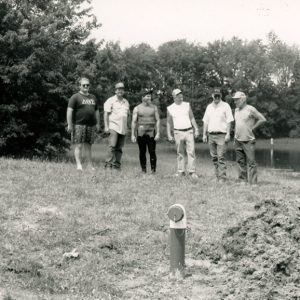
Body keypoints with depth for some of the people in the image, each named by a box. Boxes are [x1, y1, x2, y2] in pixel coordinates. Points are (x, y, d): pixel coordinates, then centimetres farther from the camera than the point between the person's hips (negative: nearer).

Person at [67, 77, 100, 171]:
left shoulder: (93, 97, 19)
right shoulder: (75, 97, -1)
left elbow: (96, 111, 24)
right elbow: (69, 111, -7)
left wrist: (98, 123, 17)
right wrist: (69, 125, -14)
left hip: (91, 125, 5)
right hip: (79, 125, -5)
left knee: (88, 145, 8)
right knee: (79, 145, -7)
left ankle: (90, 165, 10)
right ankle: (79, 164, -8)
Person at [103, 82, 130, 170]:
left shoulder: (126, 102, 18)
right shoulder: (111, 101, 1)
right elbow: (106, 114, -4)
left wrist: (126, 126, 15)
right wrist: (106, 126, -11)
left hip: (123, 129, 5)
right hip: (113, 127, -5)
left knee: (119, 148, 4)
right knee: (112, 146, -16)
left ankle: (116, 165, 7)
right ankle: (108, 164, -16)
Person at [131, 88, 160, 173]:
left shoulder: (154, 107, 7)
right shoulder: (137, 108, 5)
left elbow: (157, 121, 6)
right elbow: (134, 122, 4)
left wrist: (158, 133, -3)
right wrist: (132, 135, -2)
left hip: (151, 133, 0)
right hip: (141, 133, 0)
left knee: (152, 152, -6)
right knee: (142, 152, 2)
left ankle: (153, 169, 0)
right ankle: (143, 169, 10)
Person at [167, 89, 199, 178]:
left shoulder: (187, 105, 5)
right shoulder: (170, 108, 3)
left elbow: (192, 118, 9)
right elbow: (168, 123, 8)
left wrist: (196, 129, 2)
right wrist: (169, 135, 3)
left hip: (189, 131, 0)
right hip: (178, 133, 0)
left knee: (191, 151, -5)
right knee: (180, 153, 4)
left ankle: (192, 171, -3)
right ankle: (181, 171, 12)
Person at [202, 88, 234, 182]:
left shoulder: (225, 106, 0)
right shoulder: (209, 107, 15)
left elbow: (229, 121, -4)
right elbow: (205, 121, 17)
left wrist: (228, 134, -12)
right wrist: (204, 134, 11)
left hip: (221, 135, -5)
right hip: (211, 135, 5)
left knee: (221, 157, -10)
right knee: (214, 157, 7)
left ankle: (222, 178, -10)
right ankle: (217, 176, 15)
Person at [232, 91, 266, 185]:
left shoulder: (250, 109, -8)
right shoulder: (236, 110, 13)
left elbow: (262, 119, -7)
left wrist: (252, 128, -5)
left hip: (248, 140, -7)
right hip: (238, 140, 7)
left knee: (251, 162, -6)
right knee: (240, 161, 8)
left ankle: (253, 182, -5)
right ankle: (243, 180, 15)